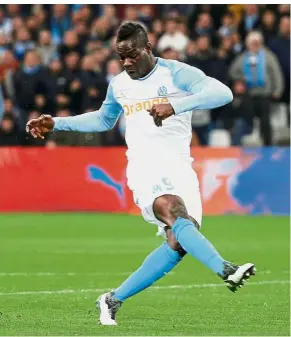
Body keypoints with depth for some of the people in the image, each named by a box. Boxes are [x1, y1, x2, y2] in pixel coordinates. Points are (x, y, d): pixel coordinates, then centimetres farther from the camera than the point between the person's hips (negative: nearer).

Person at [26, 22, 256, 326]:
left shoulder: (176, 73, -2)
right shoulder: (119, 85, 14)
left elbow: (222, 93, -18)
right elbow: (103, 120, 34)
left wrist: (176, 105, -29)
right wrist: (56, 124, 27)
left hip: (179, 166, -1)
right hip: (145, 168, 1)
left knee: (178, 243, -13)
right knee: (174, 212, -32)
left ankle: (114, 300, 1)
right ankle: (225, 270, -48)